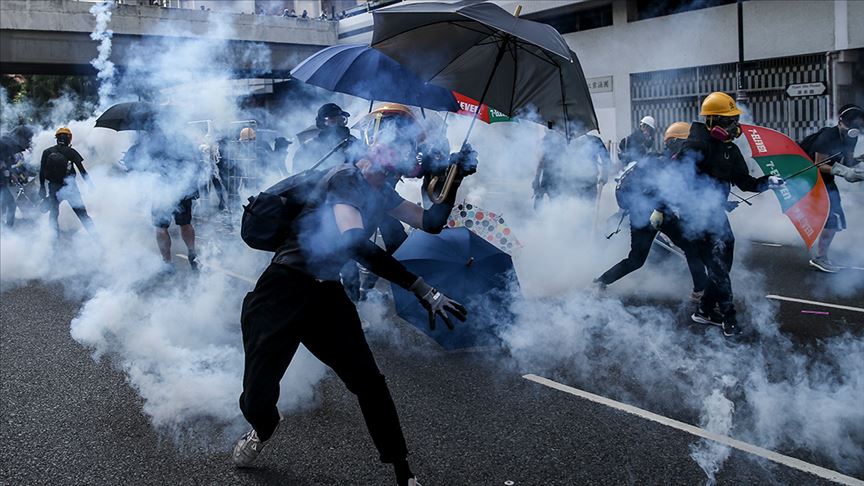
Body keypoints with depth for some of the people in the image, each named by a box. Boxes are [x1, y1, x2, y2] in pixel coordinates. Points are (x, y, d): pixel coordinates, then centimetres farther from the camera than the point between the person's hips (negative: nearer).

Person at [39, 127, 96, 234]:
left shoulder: (47, 152, 4)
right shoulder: (71, 152, -3)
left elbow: (42, 171, 5)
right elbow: (82, 170, -5)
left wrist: (42, 187, 15)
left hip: (53, 188, 1)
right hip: (69, 186, -1)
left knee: (53, 214, 14)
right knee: (82, 214, 3)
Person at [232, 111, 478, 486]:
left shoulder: (380, 193, 9)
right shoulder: (344, 180, -19)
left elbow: (432, 222, 15)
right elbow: (356, 243, -34)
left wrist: (455, 177, 1)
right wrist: (423, 290, -37)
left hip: (327, 296, 7)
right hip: (282, 292, -7)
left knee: (369, 383, -3)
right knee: (257, 398, -5)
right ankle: (263, 428, 33)